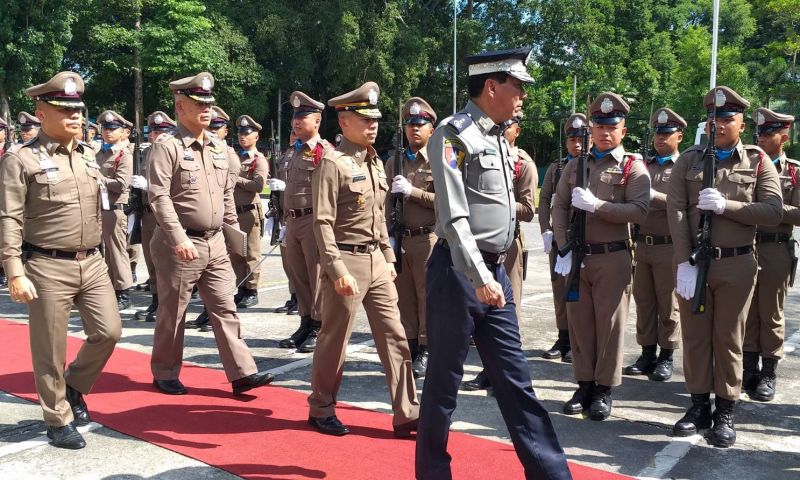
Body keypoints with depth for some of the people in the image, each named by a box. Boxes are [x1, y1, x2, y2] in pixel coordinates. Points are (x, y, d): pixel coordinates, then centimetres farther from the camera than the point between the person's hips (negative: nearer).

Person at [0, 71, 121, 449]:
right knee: (50, 351, 4)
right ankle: (59, 420, 20)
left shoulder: (88, 157, 11)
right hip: (48, 268, -5)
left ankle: (75, 386, 30)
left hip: (93, 263, 6)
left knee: (109, 332, 4)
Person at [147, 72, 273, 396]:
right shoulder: (166, 147, -10)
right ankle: (165, 374, 23)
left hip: (215, 243, 6)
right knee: (172, 314, 7)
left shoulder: (219, 147, 12)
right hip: (181, 245, -6)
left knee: (225, 309, 5)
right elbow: (159, 197, -18)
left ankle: (242, 373, 7)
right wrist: (179, 239, -25)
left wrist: (234, 230, 15)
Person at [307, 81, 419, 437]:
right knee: (334, 340, 5)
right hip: (347, 261, -7)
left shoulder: (376, 163, 13)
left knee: (394, 337, 6)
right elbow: (322, 223, -17)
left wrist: (389, 258, 17)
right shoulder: (332, 163, -12)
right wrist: (337, 270, -21)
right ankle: (321, 409, 23)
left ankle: (406, 414, 12)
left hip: (376, 261, 8)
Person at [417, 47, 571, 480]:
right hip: (459, 272, -8)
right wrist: (478, 277, -24)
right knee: (444, 379, 5)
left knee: (515, 379, 10)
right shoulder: (454, 134, -11)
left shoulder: (498, 139, 15)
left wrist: (495, 275, 17)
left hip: (495, 271, 8)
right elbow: (453, 215, -19)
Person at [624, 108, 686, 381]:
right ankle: (647, 354, 20)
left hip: (668, 247, -4)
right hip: (642, 245, 5)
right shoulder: (643, 165, 14)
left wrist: (654, 196, -23)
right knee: (644, 302, 10)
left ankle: (666, 357, 15)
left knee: (668, 306, 5)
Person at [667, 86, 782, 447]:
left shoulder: (758, 162, 3)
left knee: (729, 339, 7)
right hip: (692, 262, 1)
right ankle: (699, 406, 20)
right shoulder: (688, 161, 4)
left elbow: (774, 212, -6)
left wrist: (725, 205, -18)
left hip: (736, 265, -1)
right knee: (694, 336, 7)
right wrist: (684, 262, -14)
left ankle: (726, 412, 18)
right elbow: (675, 211, -5)